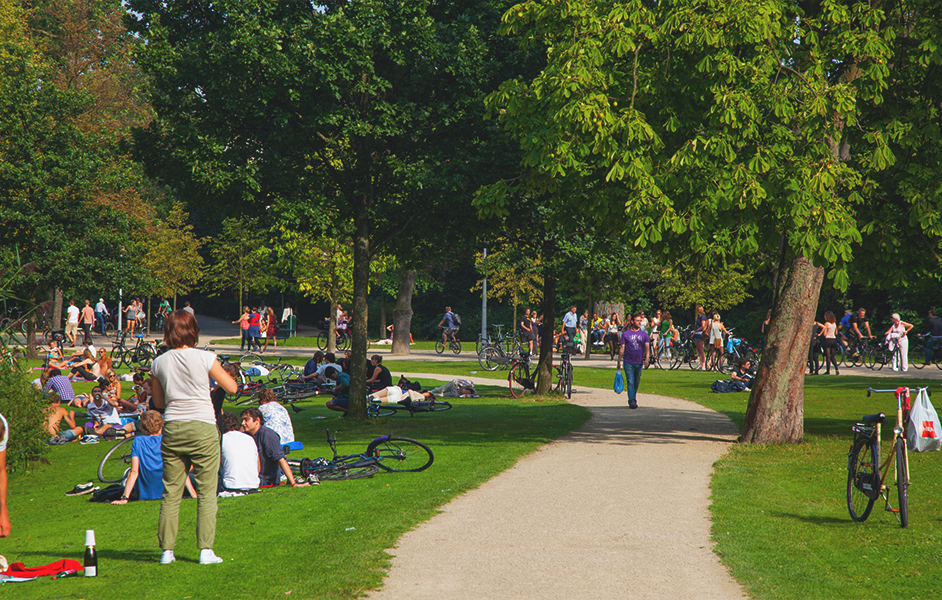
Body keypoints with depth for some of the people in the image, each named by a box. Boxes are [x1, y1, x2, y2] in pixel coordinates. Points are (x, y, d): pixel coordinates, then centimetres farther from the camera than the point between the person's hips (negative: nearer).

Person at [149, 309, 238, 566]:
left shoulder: (159, 363, 2)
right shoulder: (204, 358, -7)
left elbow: (159, 402, 12)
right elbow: (232, 387, 2)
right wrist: (220, 372, 19)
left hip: (173, 429, 3)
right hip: (202, 429, -3)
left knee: (171, 493, 8)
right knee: (206, 492, 2)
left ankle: (166, 550, 9)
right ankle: (206, 550, -2)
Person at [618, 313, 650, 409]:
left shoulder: (644, 334, 7)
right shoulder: (625, 334, 2)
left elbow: (647, 347, -2)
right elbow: (622, 348, 4)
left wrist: (646, 358, -18)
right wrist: (619, 361, 2)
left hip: (639, 362, 2)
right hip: (628, 362, -2)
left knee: (636, 383, 12)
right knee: (630, 382, -11)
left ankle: (633, 399, 29)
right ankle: (632, 401, -15)